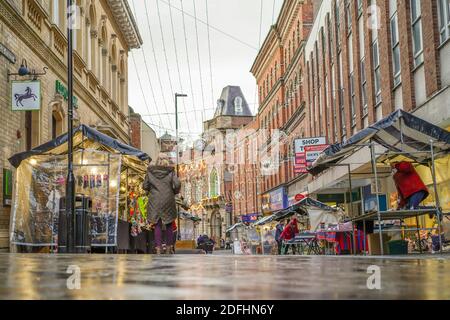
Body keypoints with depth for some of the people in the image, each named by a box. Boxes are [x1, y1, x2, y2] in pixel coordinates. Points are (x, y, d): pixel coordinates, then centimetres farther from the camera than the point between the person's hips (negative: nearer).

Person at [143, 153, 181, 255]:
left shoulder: (150, 171, 0)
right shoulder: (171, 171, -4)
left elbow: (145, 186, 1)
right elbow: (177, 184, -12)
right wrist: (175, 192, 8)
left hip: (155, 202, 0)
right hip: (168, 201, 0)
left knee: (157, 225, 5)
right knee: (169, 224, 14)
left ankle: (158, 249, -3)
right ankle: (169, 248, 19)